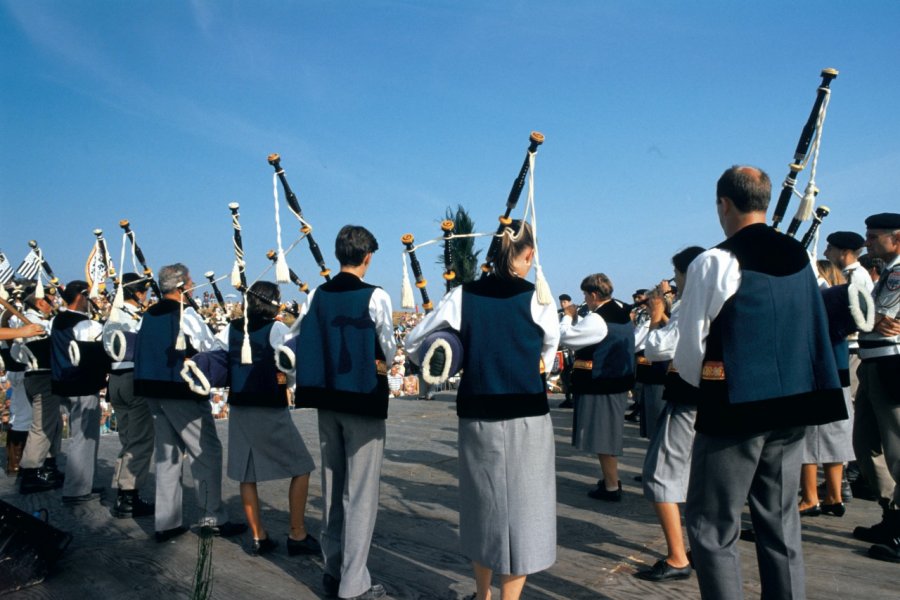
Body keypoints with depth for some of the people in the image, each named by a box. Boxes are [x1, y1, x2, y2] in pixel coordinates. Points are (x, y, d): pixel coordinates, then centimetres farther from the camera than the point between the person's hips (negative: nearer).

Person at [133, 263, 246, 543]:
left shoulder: (149, 316, 10)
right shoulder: (186, 314, -14)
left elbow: (140, 354, 17)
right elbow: (212, 350, -13)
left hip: (153, 392, 8)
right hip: (182, 393, -8)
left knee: (167, 455, 12)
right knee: (207, 452, 1)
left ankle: (165, 522, 15)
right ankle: (214, 518, 4)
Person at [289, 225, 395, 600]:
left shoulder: (317, 295, 2)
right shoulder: (375, 297, -13)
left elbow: (294, 340, 5)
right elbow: (389, 349, -9)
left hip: (327, 398, 6)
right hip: (363, 399, -5)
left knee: (332, 486, 16)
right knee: (360, 490, 2)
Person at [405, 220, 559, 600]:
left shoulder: (462, 296, -2)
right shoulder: (537, 298, -7)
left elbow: (413, 342, 3)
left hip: (477, 417, 3)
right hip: (526, 418, -3)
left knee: (483, 504, 18)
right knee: (522, 509, 8)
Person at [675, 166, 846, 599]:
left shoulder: (714, 262, -12)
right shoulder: (800, 258, 8)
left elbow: (689, 349, -10)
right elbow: (815, 333, 14)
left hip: (735, 409, -7)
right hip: (792, 405, 7)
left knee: (712, 528, 4)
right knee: (781, 523, 16)